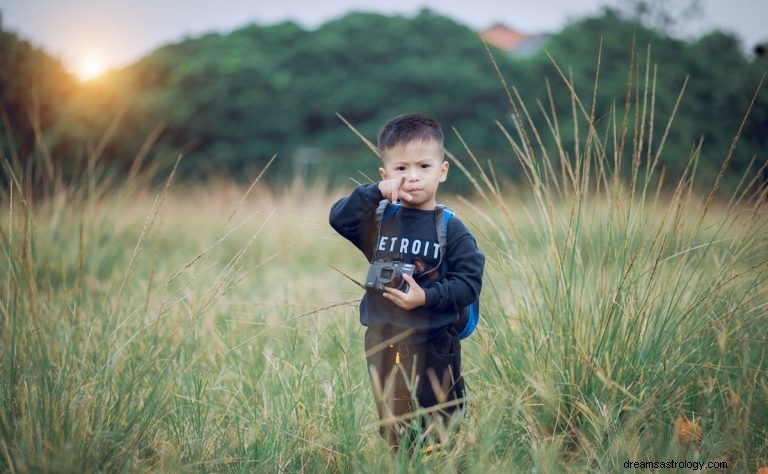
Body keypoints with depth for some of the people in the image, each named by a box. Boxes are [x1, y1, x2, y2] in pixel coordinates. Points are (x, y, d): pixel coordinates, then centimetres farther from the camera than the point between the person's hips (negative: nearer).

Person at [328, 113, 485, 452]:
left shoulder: (450, 229, -6)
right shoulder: (379, 218, 5)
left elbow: (468, 282, -11)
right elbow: (338, 218, -8)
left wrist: (427, 298, -24)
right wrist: (374, 193, -19)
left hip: (434, 344, -4)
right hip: (383, 340, 4)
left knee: (440, 430, 2)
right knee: (394, 430, 13)